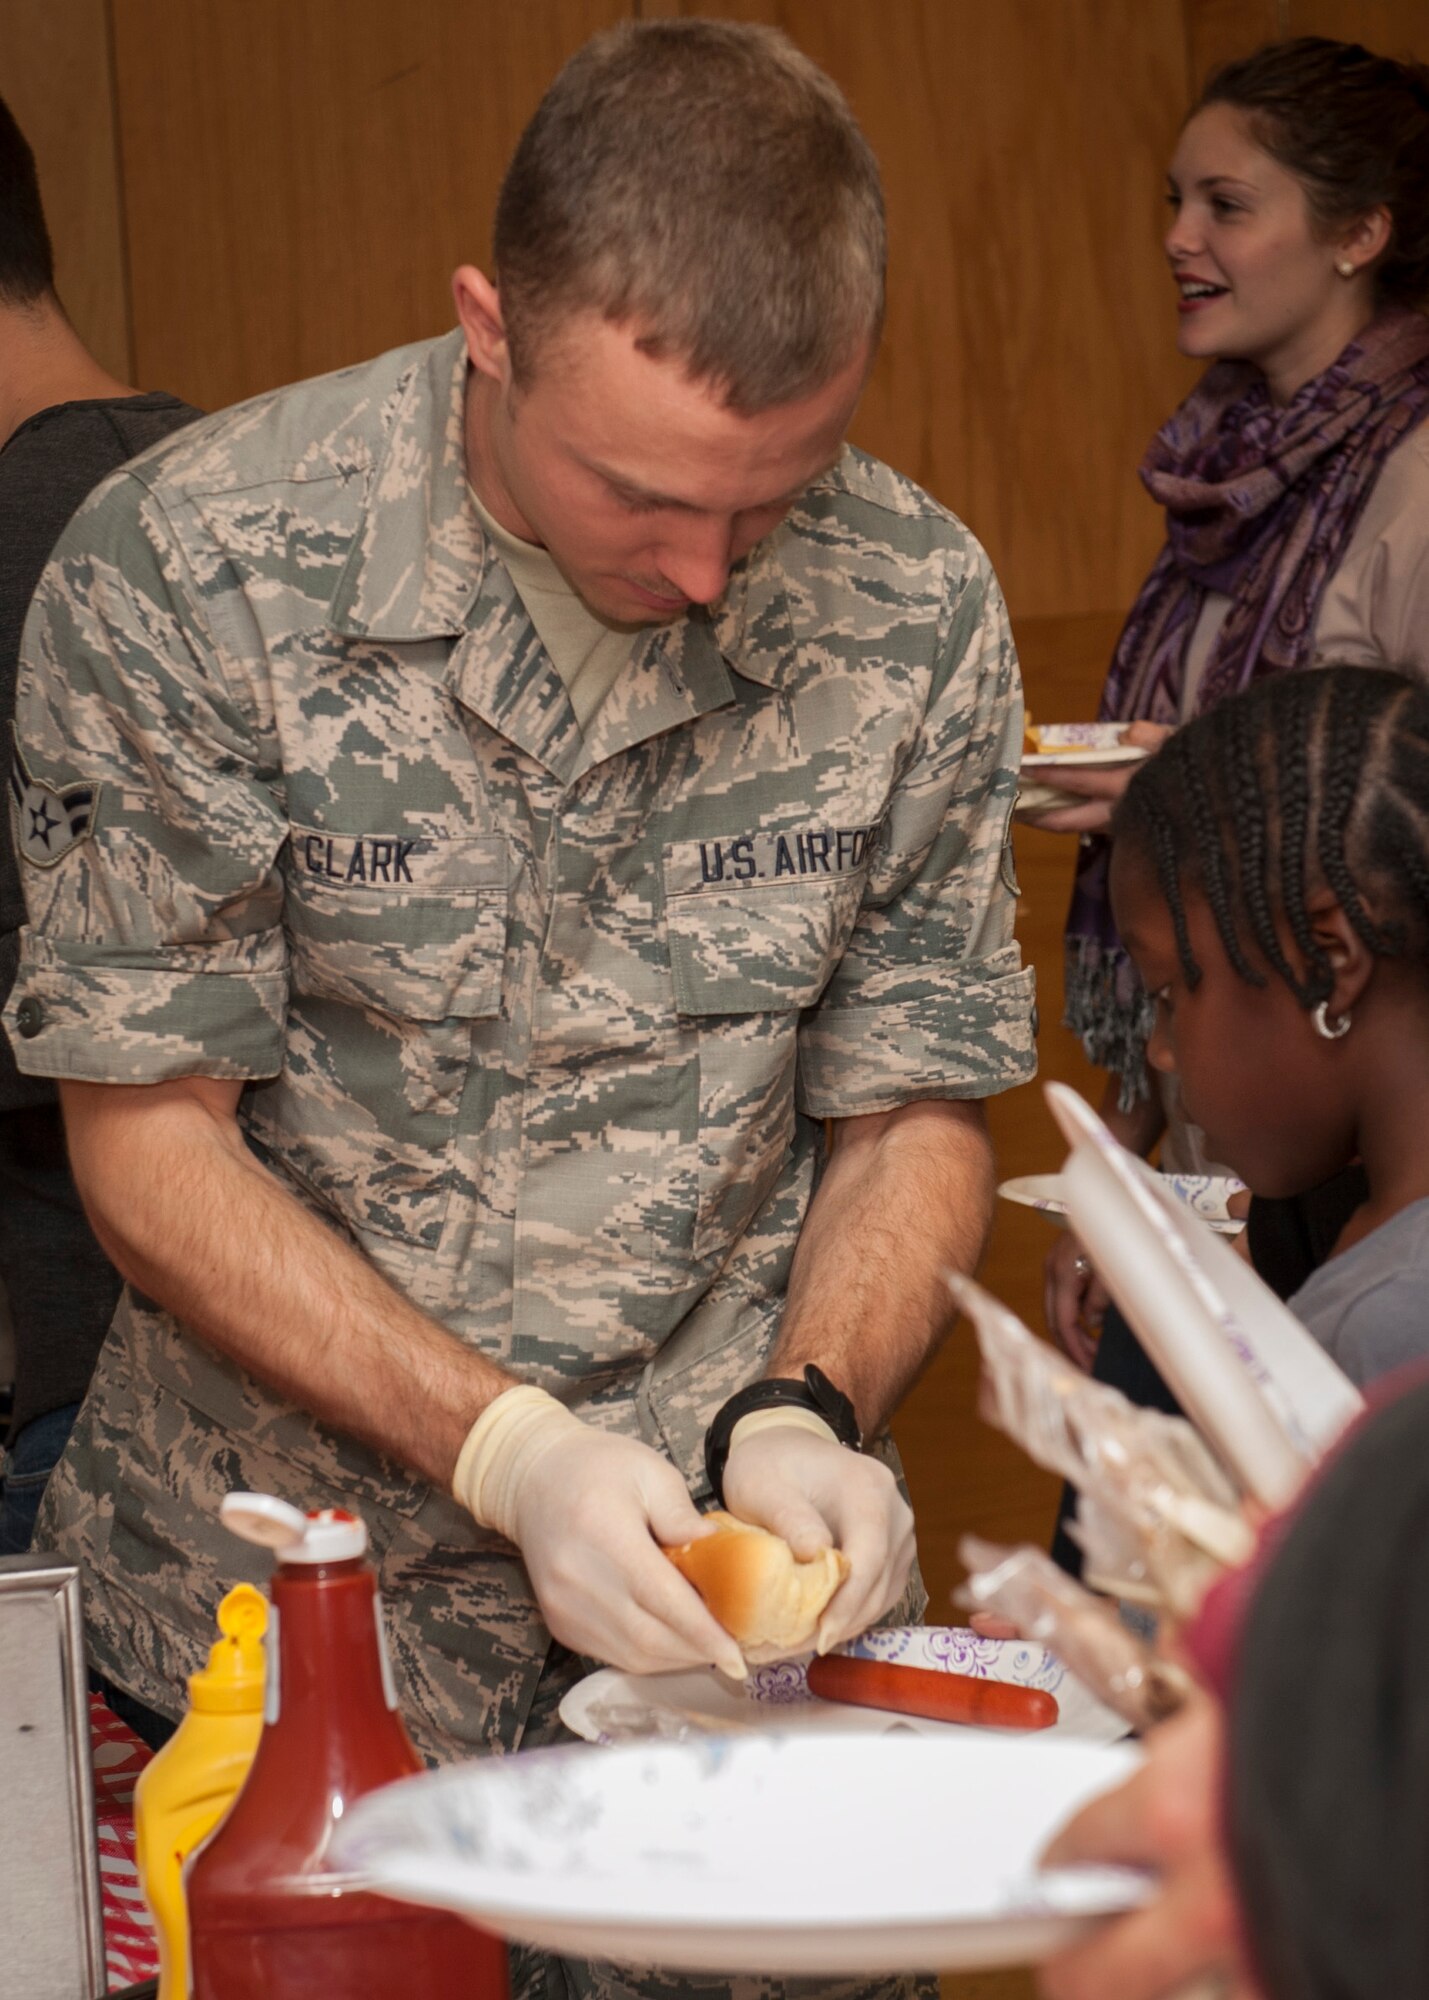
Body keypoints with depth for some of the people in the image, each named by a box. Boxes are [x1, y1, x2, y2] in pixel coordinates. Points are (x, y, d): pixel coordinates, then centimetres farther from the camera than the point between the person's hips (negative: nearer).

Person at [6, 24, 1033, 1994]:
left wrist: (806, 1416, -18)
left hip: (732, 1609, 2)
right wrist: (506, 1451, -24)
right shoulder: (184, 573, -16)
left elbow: (917, 1107, 1)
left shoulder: (914, 604, -7)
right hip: (264, 1610, -1)